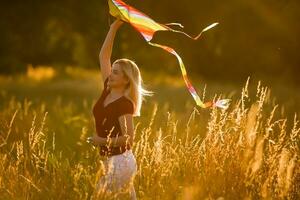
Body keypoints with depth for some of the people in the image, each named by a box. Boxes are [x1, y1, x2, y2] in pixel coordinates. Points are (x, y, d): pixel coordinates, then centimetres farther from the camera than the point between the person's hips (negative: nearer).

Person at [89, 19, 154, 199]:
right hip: (111, 160, 8)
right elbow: (103, 56, 9)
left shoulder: (125, 104, -17)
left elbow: (129, 137, -21)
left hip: (120, 161, -8)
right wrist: (114, 28, 5)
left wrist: (102, 141, -17)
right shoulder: (107, 92, 4)